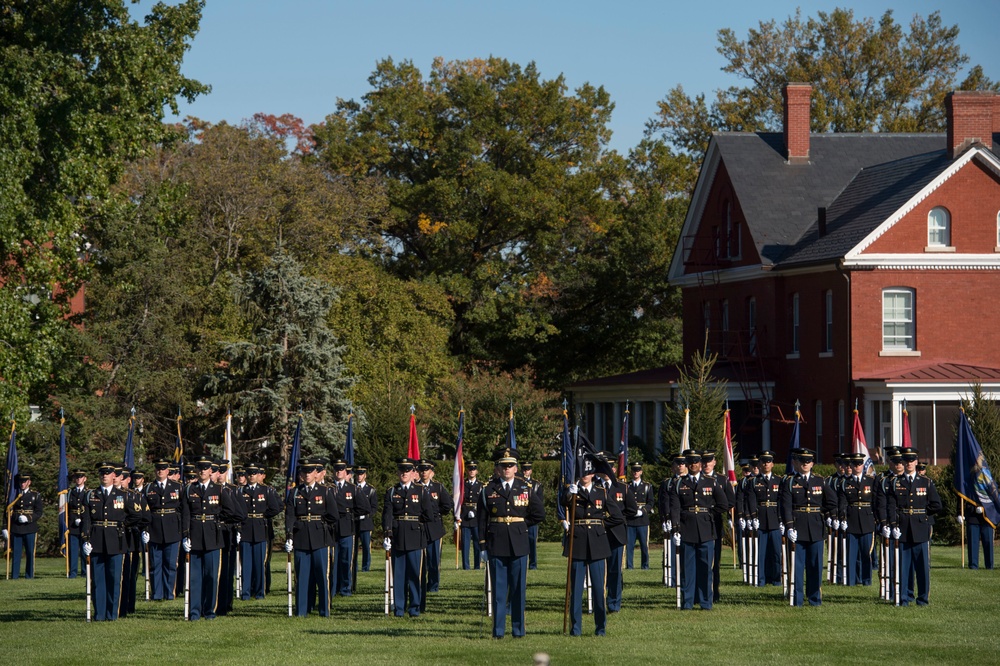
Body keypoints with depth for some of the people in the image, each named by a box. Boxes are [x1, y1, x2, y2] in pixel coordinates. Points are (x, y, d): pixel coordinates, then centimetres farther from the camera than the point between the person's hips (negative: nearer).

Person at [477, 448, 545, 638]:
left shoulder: (525, 488, 6)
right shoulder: (488, 490, 3)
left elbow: (539, 513, 13)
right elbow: (481, 520, 3)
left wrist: (523, 525, 9)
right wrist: (483, 546, -1)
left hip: (518, 545, 1)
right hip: (496, 545, -1)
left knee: (518, 588, 3)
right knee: (498, 589, 2)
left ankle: (518, 629, 9)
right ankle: (498, 630, 6)